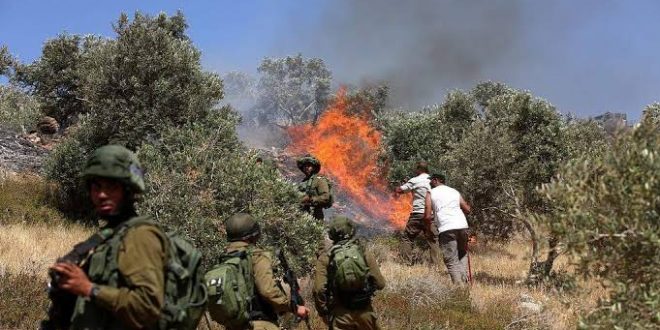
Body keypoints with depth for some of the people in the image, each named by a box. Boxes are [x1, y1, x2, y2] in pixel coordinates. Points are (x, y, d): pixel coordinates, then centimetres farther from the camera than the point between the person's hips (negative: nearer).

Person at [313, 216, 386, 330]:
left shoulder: (325, 257, -6)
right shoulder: (365, 253, -3)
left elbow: (319, 289, -12)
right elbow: (380, 284, -2)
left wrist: (323, 312, 1)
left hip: (340, 313, -1)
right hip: (364, 311, 1)